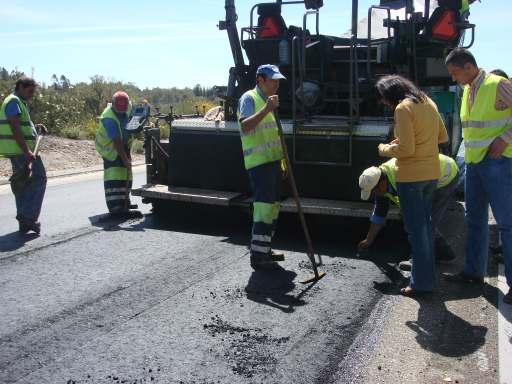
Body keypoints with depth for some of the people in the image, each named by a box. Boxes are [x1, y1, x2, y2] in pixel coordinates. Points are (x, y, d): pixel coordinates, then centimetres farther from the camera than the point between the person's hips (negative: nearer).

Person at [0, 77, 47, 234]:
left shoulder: (18, 102, 21)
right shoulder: (14, 102, -10)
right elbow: (15, 128, -20)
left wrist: (35, 127, 12)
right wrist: (27, 151, -25)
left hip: (18, 151, 10)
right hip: (21, 150, -10)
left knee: (22, 184, 11)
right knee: (39, 179, -9)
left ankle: (25, 223, 15)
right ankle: (28, 216, -10)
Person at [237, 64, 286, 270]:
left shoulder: (268, 100, 21)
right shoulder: (249, 98, -8)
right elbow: (245, 126, -25)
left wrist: (281, 160, 24)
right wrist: (266, 109, -34)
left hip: (272, 160, 10)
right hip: (258, 162, -10)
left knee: (273, 206, 13)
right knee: (264, 206, -14)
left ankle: (265, 250, 22)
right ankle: (258, 257, -10)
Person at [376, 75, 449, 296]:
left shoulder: (403, 108, -14)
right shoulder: (428, 102, 11)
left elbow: (406, 149, -18)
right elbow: (443, 137, 18)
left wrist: (385, 149, -2)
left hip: (411, 176, -8)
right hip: (431, 174, 8)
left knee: (416, 229, -1)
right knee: (425, 225, 18)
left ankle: (422, 282, 6)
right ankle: (428, 275, 28)